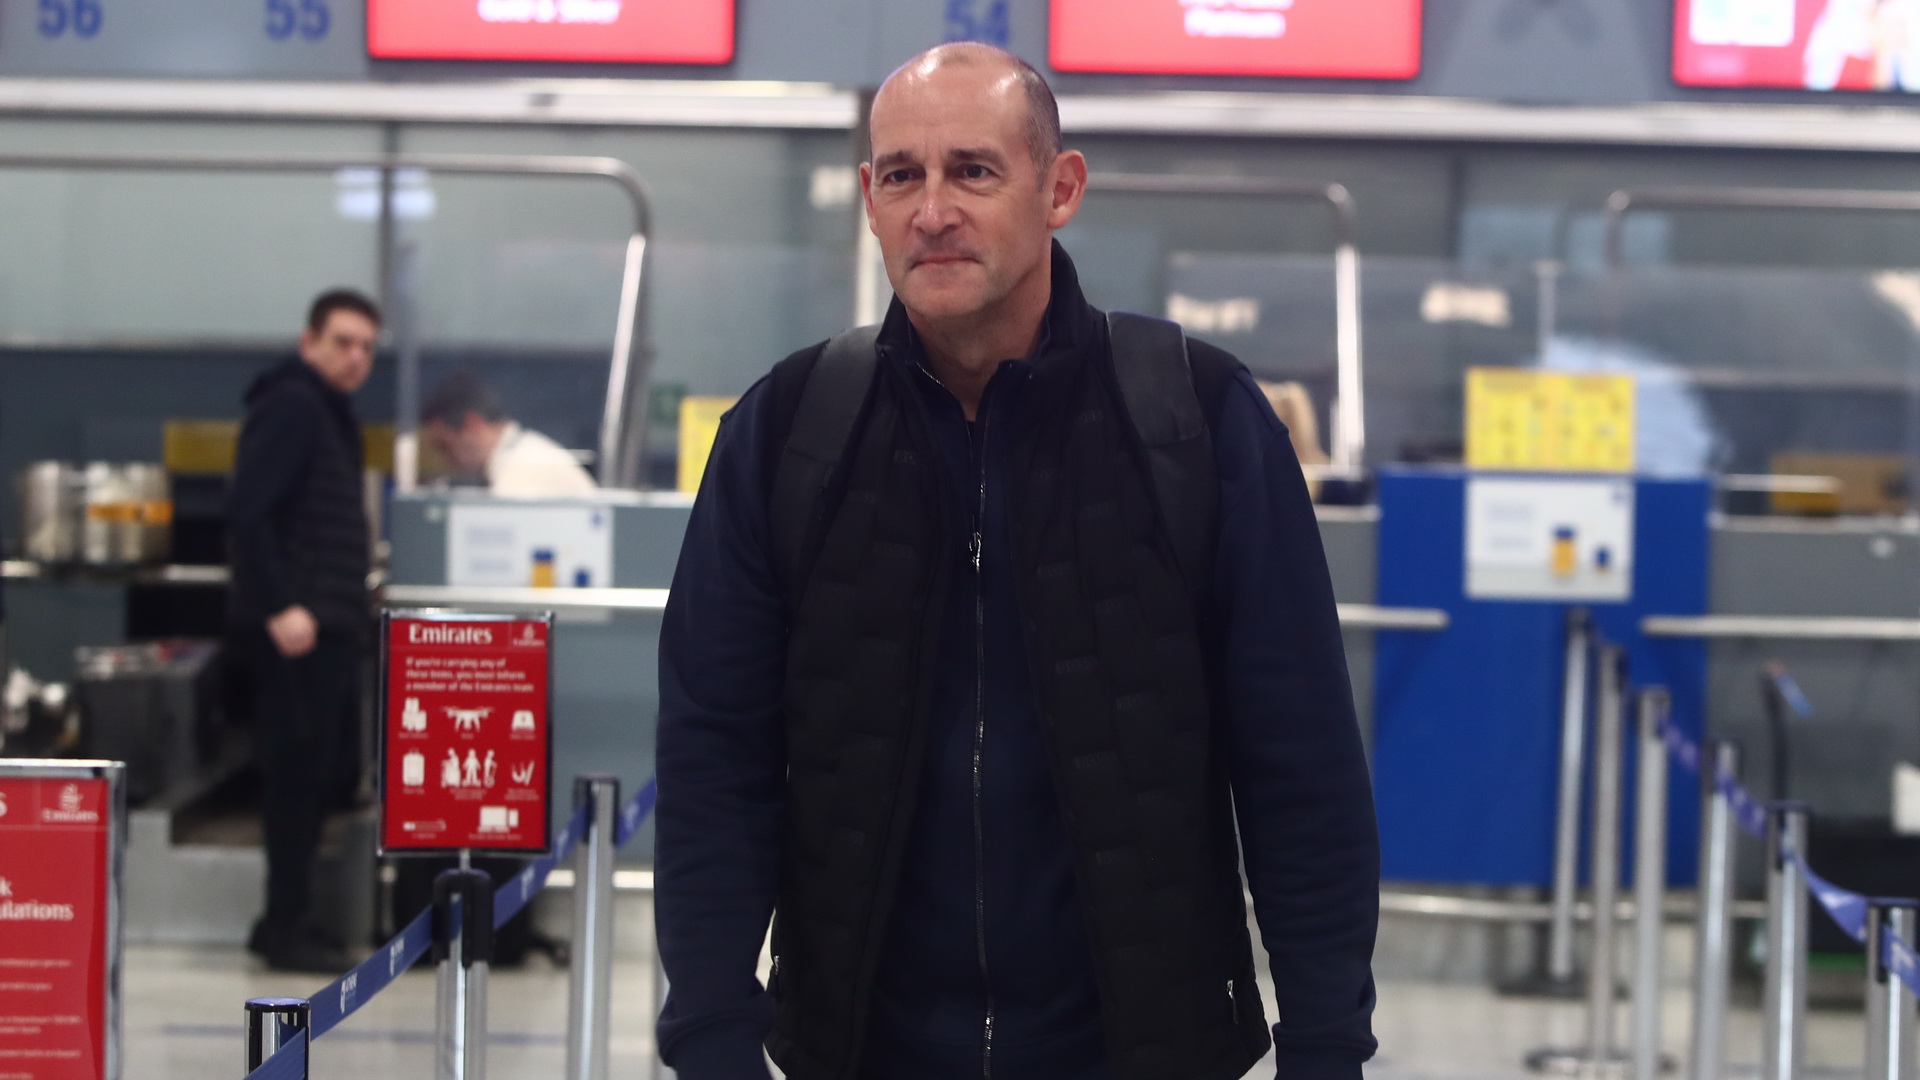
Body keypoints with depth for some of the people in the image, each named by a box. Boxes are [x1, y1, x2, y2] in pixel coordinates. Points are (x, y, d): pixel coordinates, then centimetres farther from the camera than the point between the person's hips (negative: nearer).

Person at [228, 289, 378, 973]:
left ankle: (288, 921, 19)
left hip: (329, 628, 10)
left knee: (330, 775, 13)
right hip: (296, 631, -10)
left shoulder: (328, 411, 19)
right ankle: (288, 930, -1)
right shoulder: (290, 406, -12)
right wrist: (279, 609, -25)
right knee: (299, 774, -6)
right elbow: (247, 512, -21)